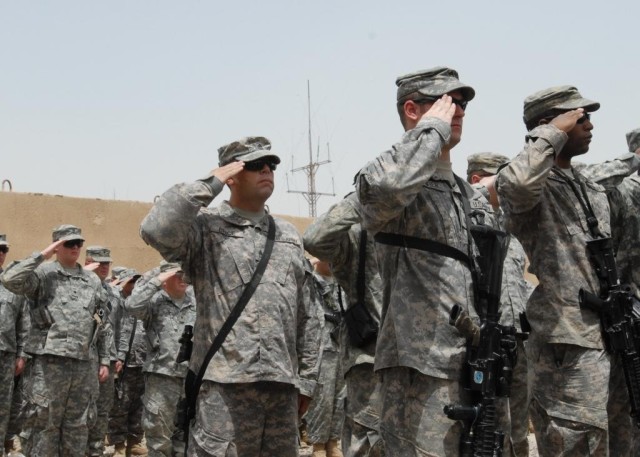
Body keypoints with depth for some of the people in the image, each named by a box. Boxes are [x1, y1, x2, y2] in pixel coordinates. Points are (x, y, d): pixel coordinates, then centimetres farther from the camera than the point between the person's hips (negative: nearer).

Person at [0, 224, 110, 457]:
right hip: (49, 363, -5)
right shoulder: (43, 273, -1)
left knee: (77, 427, 10)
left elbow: (102, 324, 18)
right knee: (43, 425, -2)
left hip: (83, 365, 5)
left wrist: (104, 360, 14)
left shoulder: (93, 280, 15)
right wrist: (42, 255, -13)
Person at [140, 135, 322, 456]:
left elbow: (307, 316, 19)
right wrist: (209, 184, -9)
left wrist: (306, 379, 13)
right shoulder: (205, 227, 2)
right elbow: (156, 230, -20)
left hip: (282, 385, 6)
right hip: (225, 383, -5)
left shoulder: (288, 235, 18)